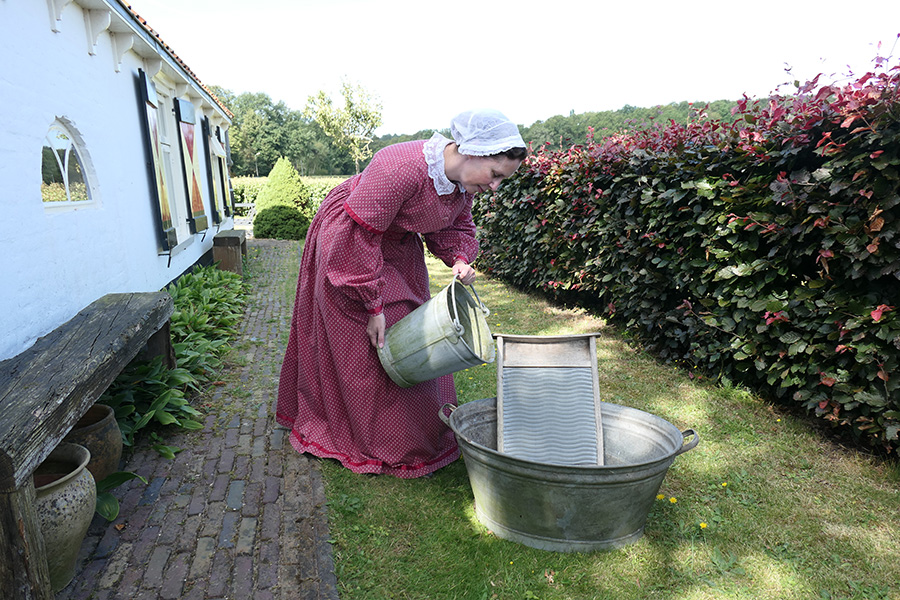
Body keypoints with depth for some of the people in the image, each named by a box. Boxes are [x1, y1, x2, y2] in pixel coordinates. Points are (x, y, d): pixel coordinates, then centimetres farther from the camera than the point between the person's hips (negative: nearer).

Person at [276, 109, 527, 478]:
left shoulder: (465, 179, -13)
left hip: (398, 249, 8)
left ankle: (422, 431, 28)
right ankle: (376, 445, 16)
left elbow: (455, 225, 4)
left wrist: (459, 258, -19)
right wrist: (373, 305, -29)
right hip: (348, 245, -7)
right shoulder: (401, 169, -38)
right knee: (365, 347, 1)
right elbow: (359, 238, -34)